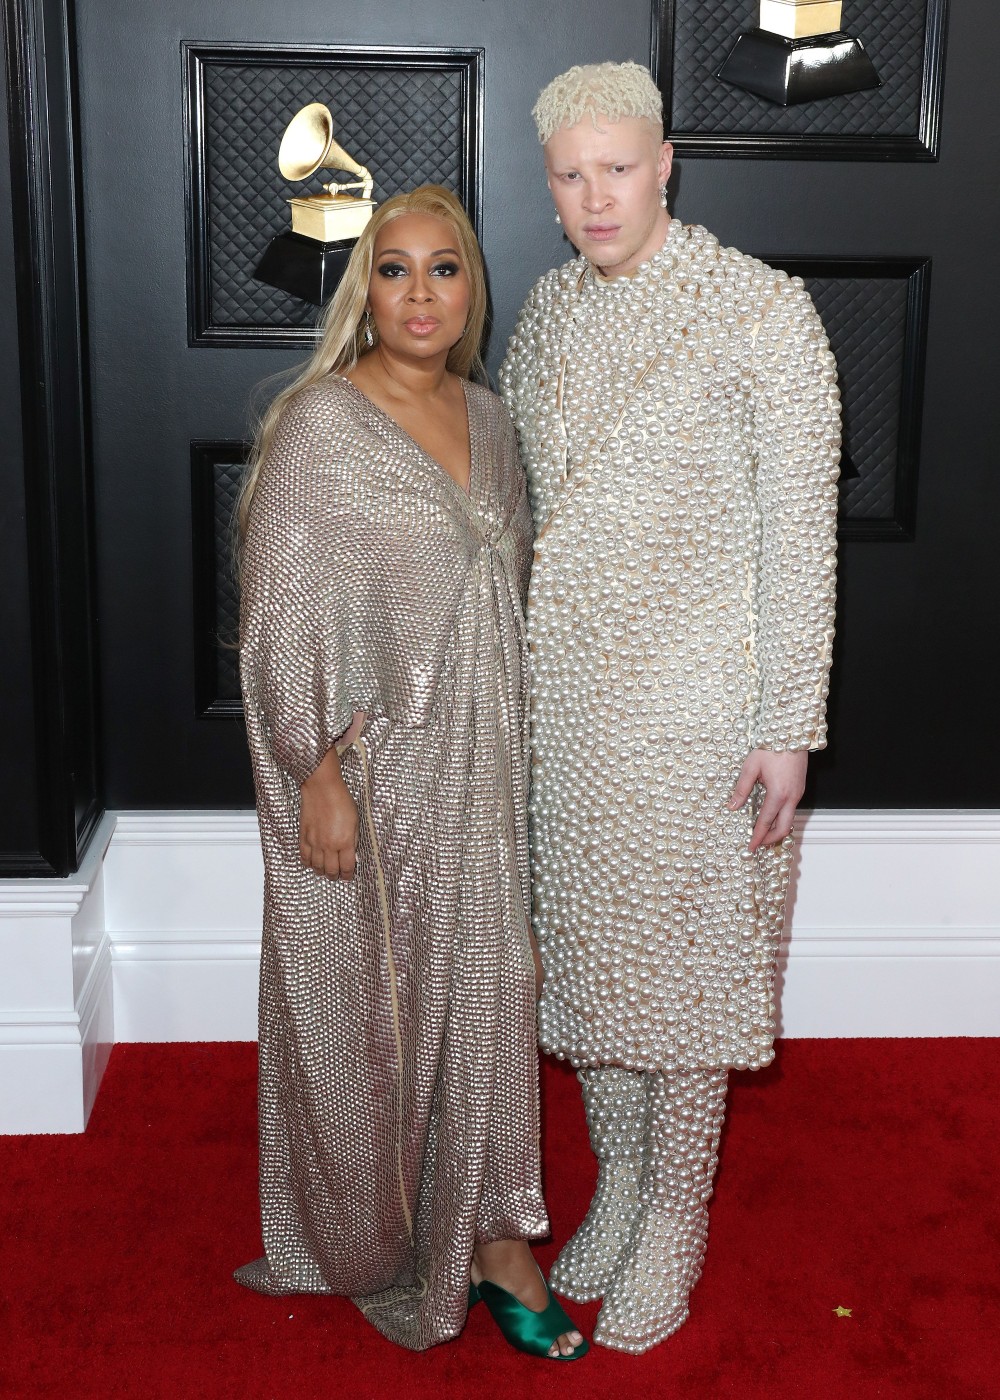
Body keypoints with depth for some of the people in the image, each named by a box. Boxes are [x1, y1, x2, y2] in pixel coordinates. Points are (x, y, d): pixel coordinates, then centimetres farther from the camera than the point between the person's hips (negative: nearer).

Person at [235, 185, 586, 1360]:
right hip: (370, 773, -5)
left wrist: (514, 747, 15)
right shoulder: (319, 426, -12)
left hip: (480, 770, 6)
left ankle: (489, 1234, 24)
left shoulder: (486, 418, 8)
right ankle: (368, 1234, 31)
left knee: (482, 987, 10)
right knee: (365, 999, 9)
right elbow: (284, 622, -14)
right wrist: (319, 777, -17)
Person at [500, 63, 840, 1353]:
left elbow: (798, 531, -11)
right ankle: (616, 1183, 34)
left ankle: (676, 1218, 25)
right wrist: (508, 680, 14)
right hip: (560, 695, 6)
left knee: (685, 950, 6)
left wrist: (789, 725, -14)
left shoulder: (761, 311, -10)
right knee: (587, 941, 14)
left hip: (696, 700, -5)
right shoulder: (545, 312, 7)